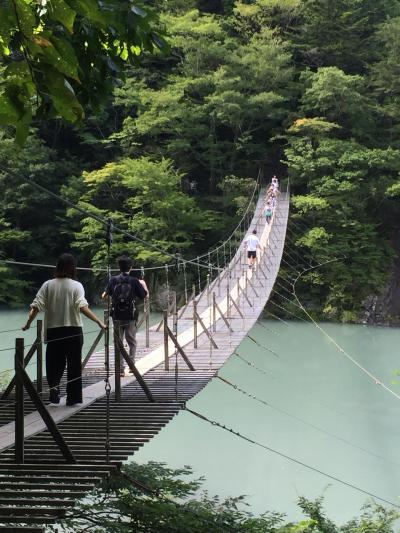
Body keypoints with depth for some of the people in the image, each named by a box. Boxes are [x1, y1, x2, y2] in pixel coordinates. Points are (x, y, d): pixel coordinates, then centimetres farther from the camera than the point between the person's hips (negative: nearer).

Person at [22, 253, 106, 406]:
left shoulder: (48, 285, 2)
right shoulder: (76, 286, -5)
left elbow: (36, 306, -5)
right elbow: (82, 307, -18)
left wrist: (28, 324, 3)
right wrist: (99, 322, -19)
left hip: (53, 331, 2)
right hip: (73, 330, -2)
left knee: (54, 363, 11)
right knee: (74, 365, 9)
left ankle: (53, 386, -15)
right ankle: (73, 398, 13)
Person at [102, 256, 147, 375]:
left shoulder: (113, 280, -2)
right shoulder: (134, 281, -6)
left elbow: (104, 296, 2)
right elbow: (144, 296, -1)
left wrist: (106, 293, 25)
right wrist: (143, 284, 17)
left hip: (116, 317, 1)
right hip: (130, 317, -1)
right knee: (132, 342, 13)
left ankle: (121, 368, 4)